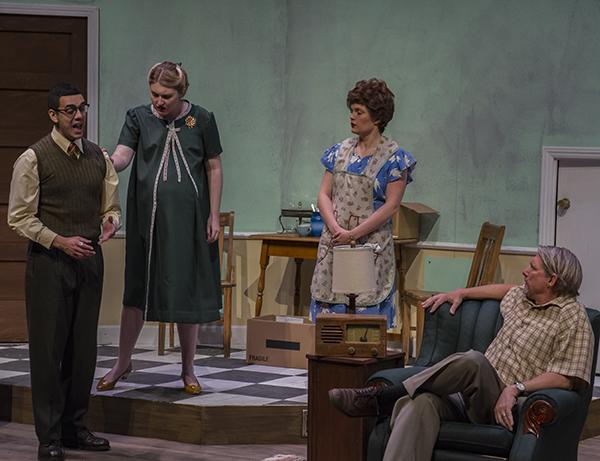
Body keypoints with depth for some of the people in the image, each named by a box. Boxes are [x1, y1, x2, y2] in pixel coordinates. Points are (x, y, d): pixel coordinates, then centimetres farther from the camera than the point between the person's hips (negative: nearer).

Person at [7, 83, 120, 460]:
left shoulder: (99, 158, 8)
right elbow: (20, 217, -8)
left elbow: (112, 207, 15)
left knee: (84, 347, 9)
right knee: (48, 348, -2)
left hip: (90, 260, 5)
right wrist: (61, 241, -18)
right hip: (49, 261, -5)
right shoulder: (34, 159, -8)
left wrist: (109, 224, -8)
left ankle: (75, 428, 21)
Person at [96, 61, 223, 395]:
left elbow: (214, 168, 5)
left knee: (188, 291, 4)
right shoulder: (139, 118, 3)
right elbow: (122, 156, -10)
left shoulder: (201, 119, 2)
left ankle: (188, 369, 16)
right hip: (148, 217, 0)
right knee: (137, 290, 4)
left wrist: (214, 215, -1)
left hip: (187, 217, 0)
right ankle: (123, 363, 18)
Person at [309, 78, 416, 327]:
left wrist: (354, 234, -15)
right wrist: (335, 228, -10)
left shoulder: (394, 157, -3)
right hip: (334, 242, 4)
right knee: (329, 310, 1)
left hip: (371, 244, -4)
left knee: (365, 310, -6)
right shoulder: (340, 152, 12)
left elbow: (391, 205, -10)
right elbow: (324, 194, 8)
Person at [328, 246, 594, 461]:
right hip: (470, 397, 7)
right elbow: (507, 290, 48)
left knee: (472, 361, -37)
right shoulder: (522, 297, 22)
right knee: (421, 402, -28)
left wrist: (517, 388, -22)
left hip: (503, 407, -7)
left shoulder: (573, 317, -1)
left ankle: (378, 400, -26)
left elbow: (566, 377, -12)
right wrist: (461, 293, 39)